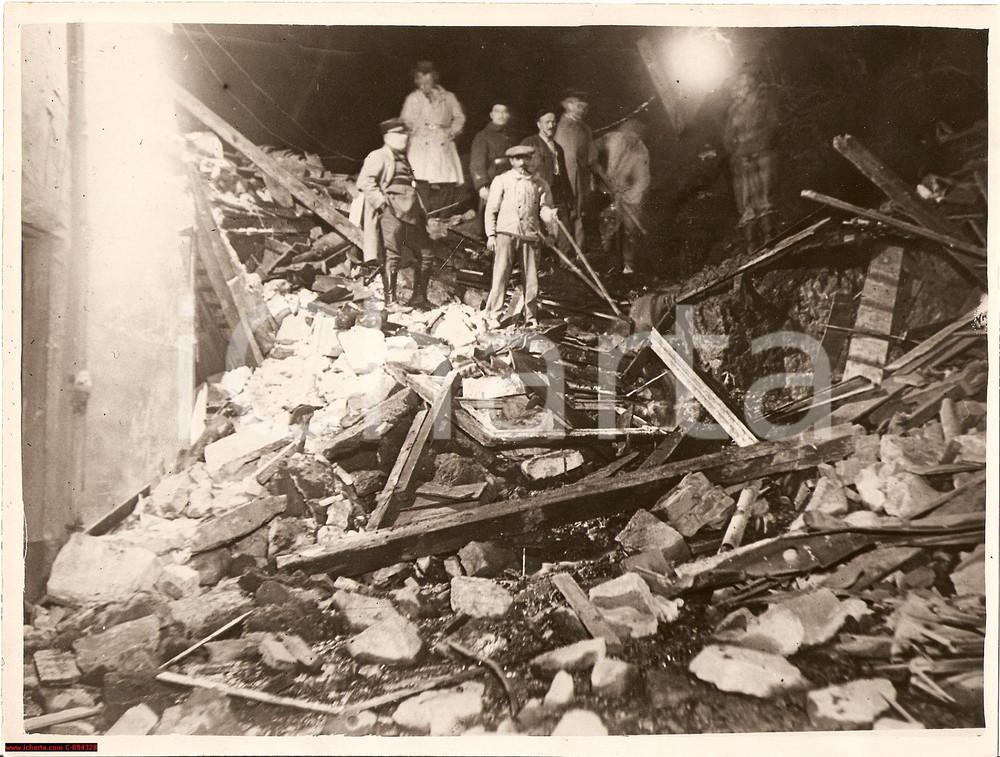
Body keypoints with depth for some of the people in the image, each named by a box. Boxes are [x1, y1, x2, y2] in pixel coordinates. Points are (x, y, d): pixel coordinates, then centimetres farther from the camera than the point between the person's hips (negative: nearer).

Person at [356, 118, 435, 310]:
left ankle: (419, 297, 15)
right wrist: (382, 203, -18)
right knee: (392, 257, -9)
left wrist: (421, 213, 21)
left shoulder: (403, 159, 27)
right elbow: (364, 182, -12)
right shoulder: (378, 156, 0)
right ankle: (390, 301, -3)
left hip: (411, 215, 9)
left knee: (425, 253, 6)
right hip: (391, 214, -8)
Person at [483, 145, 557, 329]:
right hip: (506, 233, -2)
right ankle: (493, 317, 2)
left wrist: (550, 215, -15)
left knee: (531, 279, 2)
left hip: (530, 235, 2)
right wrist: (491, 234, 0)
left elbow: (544, 209, 9)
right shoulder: (501, 180, 10)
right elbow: (491, 209, 8)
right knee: (500, 276, -6)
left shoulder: (539, 184, 15)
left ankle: (531, 318, 13)